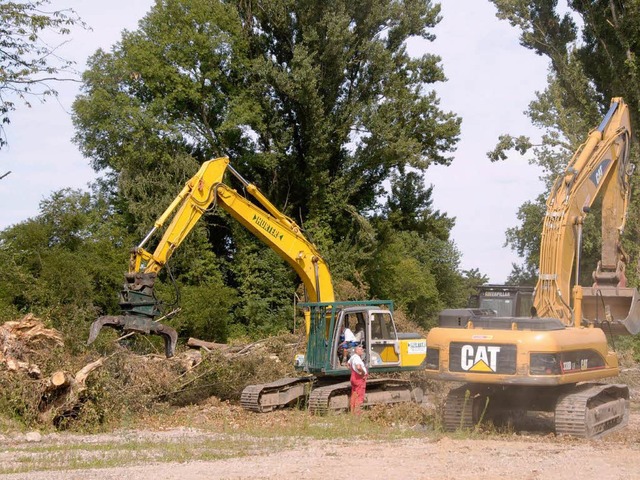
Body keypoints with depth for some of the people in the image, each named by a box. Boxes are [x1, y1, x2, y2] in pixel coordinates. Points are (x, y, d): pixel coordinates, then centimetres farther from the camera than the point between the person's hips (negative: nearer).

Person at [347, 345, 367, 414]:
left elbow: (349, 364, 31)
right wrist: (363, 372, -22)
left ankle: (352, 411, 19)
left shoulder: (353, 357, 11)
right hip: (359, 378, -10)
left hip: (354, 377, 10)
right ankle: (356, 413, -6)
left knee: (354, 395, 14)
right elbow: (358, 367, -39)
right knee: (359, 396, -6)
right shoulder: (357, 358, -21)